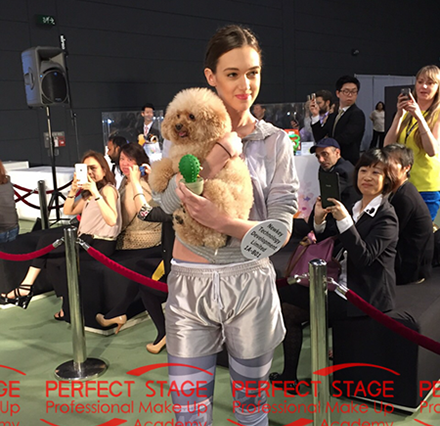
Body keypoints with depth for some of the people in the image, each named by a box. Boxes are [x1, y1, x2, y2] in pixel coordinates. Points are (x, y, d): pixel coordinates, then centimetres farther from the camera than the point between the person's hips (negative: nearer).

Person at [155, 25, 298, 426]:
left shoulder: (275, 141, 0)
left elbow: (281, 227, -7)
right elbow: (167, 202, -11)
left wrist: (221, 221, -22)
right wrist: (217, 154, -22)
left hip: (250, 282, 0)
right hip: (190, 283, 1)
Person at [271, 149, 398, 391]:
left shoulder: (386, 217, -12)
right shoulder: (357, 208, 10)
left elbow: (364, 257, -24)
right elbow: (334, 248, 11)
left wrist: (344, 221, -29)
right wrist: (319, 222, -5)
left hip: (365, 294, -8)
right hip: (345, 285, 8)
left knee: (289, 310, -9)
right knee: (284, 293, 5)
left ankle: (290, 377, 10)